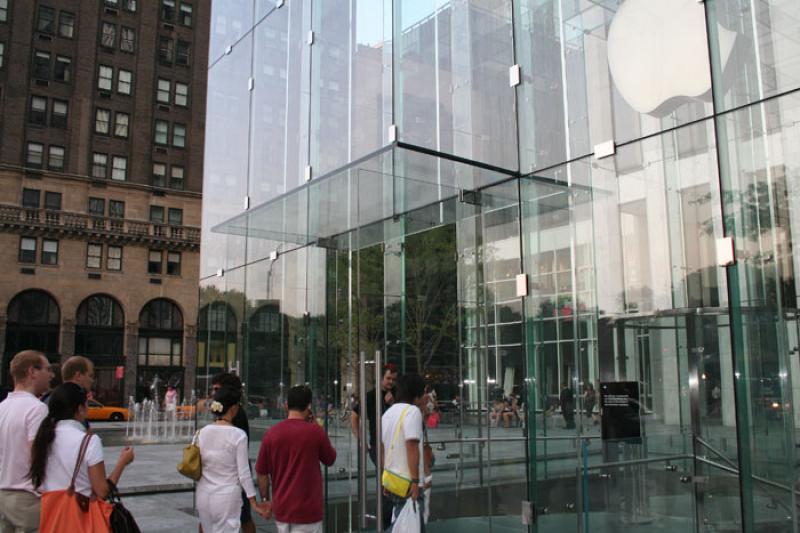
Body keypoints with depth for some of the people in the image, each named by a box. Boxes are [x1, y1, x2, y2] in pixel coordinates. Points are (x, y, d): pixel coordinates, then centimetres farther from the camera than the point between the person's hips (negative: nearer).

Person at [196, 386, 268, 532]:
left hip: (204, 495, 5)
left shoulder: (202, 433, 0)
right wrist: (253, 502, -4)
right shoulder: (238, 435, -13)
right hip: (227, 496, -5)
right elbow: (244, 473, -11)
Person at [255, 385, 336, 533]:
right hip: (307, 509, -4)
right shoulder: (315, 432, -12)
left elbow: (261, 473, 2)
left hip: (281, 508, 4)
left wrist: (266, 500, 16)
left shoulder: (271, 433, -4)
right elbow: (330, 459, 6)